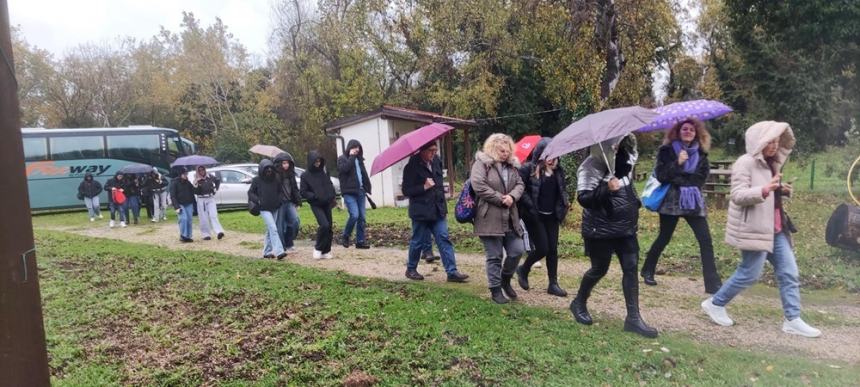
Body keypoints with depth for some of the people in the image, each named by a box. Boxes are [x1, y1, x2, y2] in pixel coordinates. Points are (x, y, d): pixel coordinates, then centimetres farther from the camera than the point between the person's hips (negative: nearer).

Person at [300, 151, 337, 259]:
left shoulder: (324, 172, 7)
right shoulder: (305, 176, -4)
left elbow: (330, 185, 18)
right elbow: (303, 192, -4)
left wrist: (332, 197, 4)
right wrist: (315, 196, -18)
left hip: (327, 204, 5)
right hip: (316, 205, -5)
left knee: (329, 227, 4)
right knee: (324, 225, -20)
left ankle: (326, 251, 15)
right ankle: (318, 248, 0)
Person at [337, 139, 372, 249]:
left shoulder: (359, 159, 19)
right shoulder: (342, 158, 2)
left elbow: (364, 175, 22)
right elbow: (344, 168, -20)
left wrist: (368, 189, 15)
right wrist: (351, 156, -11)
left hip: (360, 191, 6)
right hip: (349, 192, -6)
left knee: (361, 217, 3)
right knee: (354, 215, -18)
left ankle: (360, 241, 9)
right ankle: (345, 236, 2)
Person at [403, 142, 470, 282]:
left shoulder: (437, 161, 7)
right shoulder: (412, 166, -12)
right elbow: (406, 190, -10)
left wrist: (444, 208, 17)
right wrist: (424, 187, -21)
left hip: (437, 211, 5)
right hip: (421, 211, -5)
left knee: (444, 239, -1)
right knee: (418, 242, 6)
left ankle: (452, 272, 0)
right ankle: (411, 269, 26)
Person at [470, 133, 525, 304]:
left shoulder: (512, 165, 13)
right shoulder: (482, 163, -8)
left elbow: (519, 184, 11)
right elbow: (478, 186, -19)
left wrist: (512, 196, -12)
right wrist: (501, 199, -14)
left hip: (510, 218, 7)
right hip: (490, 218, -6)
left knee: (517, 250, 7)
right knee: (494, 256, 2)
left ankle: (505, 280, 31)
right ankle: (496, 290, 15)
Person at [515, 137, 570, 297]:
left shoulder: (558, 170, 7)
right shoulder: (528, 169, -11)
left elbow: (562, 189, 19)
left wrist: (565, 200, 1)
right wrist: (530, 205, -19)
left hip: (551, 216, 6)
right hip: (534, 216, -5)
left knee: (553, 249, 7)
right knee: (542, 248, -6)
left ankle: (553, 284, 17)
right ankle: (523, 270, 22)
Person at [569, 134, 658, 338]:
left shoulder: (624, 159, 4)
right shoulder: (590, 167, -17)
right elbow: (583, 198, -25)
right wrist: (606, 189, -35)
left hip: (626, 227, 7)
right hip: (601, 230, -7)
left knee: (631, 268, 2)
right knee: (599, 269, 5)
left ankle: (633, 317, 8)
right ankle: (579, 303, 29)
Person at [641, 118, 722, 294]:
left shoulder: (701, 153, 9)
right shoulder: (667, 150, -1)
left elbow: (702, 178, 1)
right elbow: (661, 175, -11)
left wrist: (678, 180, -8)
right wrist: (677, 163, -22)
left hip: (694, 201, 3)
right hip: (671, 201, -3)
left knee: (705, 240, -6)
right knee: (664, 238, 7)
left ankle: (713, 284, -3)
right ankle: (647, 271, 29)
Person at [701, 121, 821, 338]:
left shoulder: (770, 163, 15)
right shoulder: (745, 163, -12)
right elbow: (738, 195, -21)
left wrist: (783, 191, 8)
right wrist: (764, 190, -36)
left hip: (775, 229, 9)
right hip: (753, 229, -9)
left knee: (789, 273, 6)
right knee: (750, 274, -3)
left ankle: (793, 320, 13)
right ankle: (715, 304, 14)